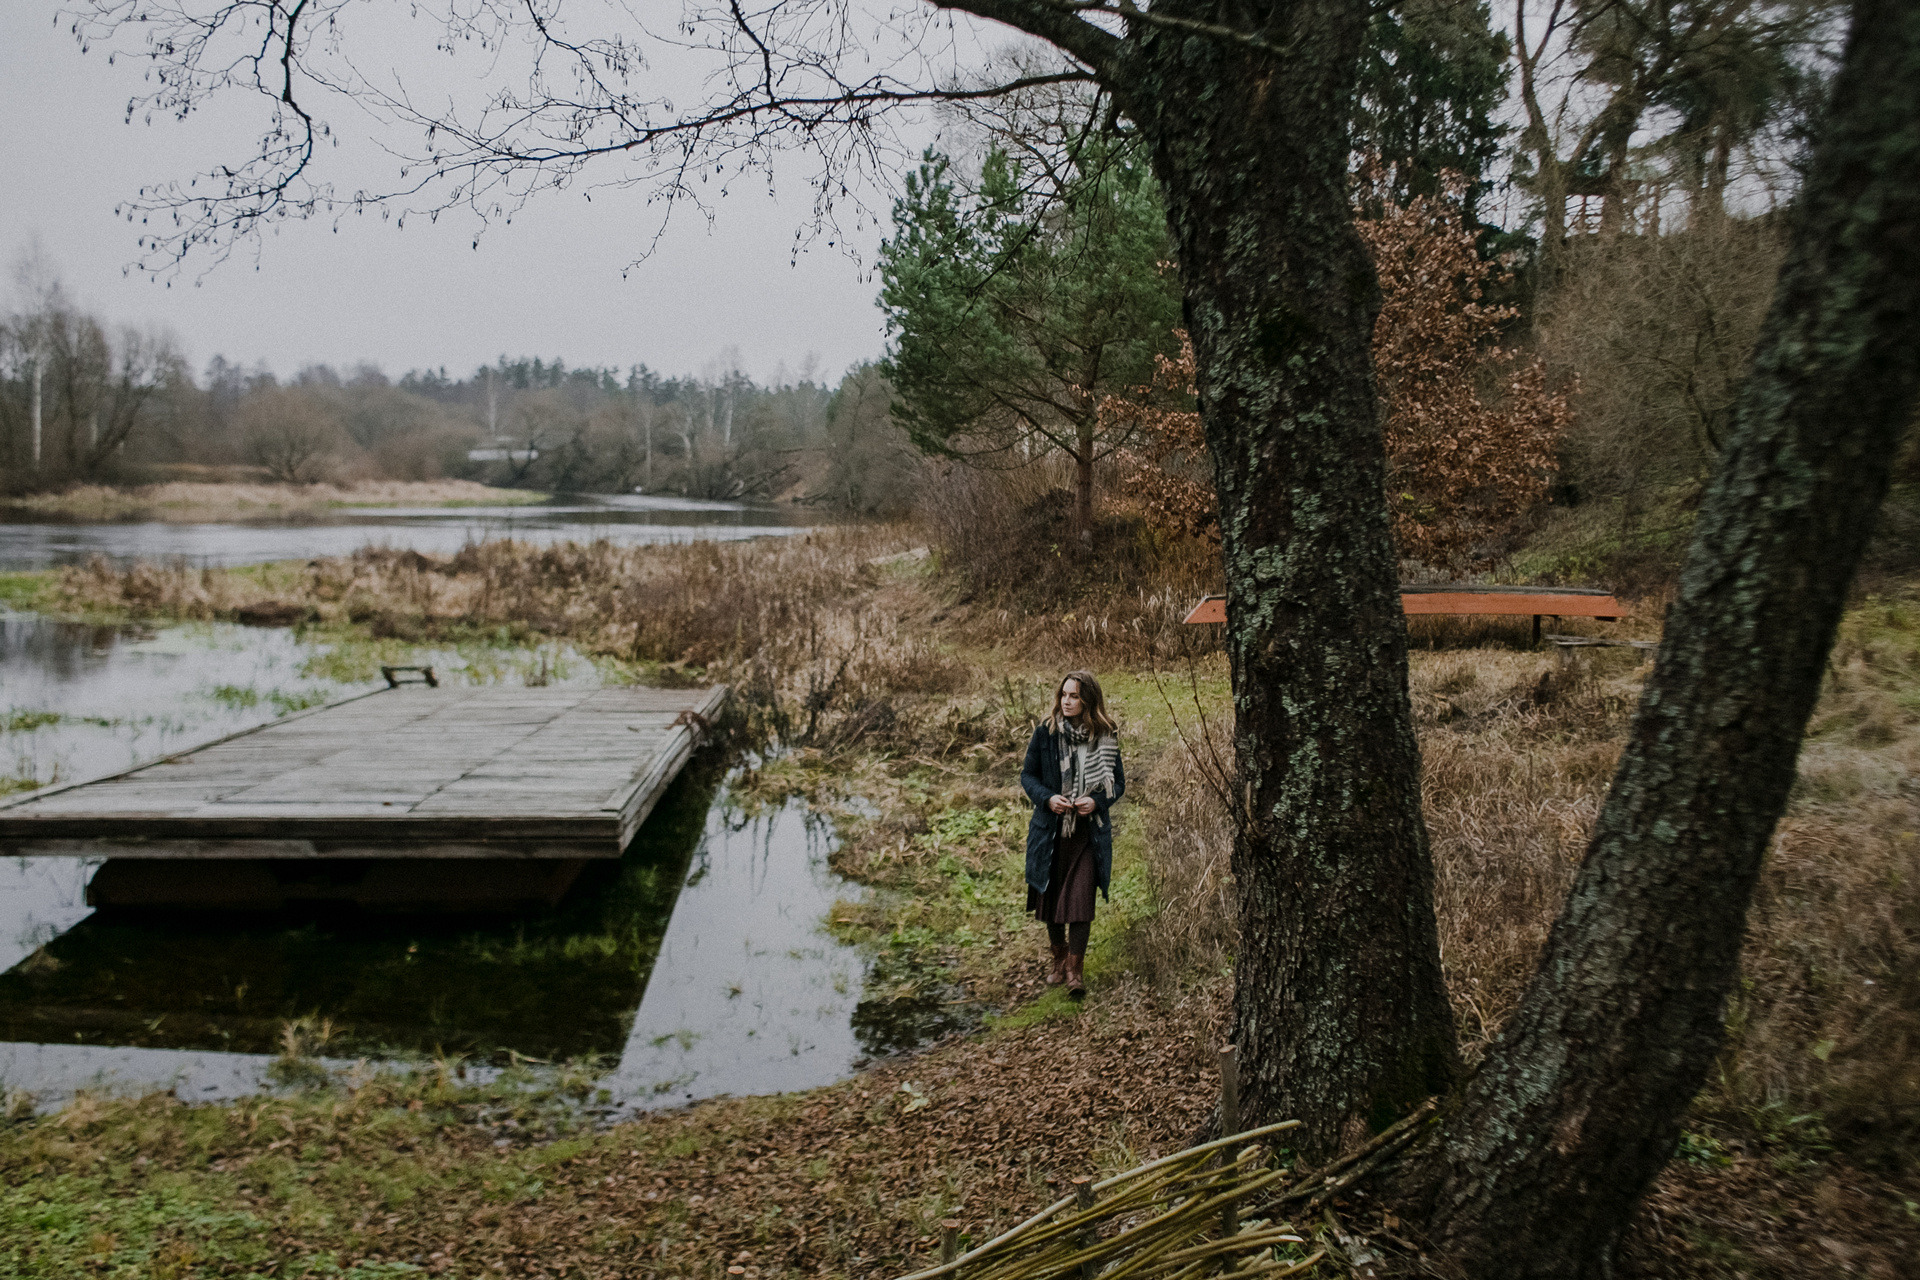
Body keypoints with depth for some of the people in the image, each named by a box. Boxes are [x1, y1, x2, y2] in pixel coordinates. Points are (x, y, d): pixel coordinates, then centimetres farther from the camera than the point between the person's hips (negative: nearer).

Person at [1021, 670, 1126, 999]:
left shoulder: (1106, 738, -2)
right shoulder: (1045, 733, -2)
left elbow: (1118, 782, 5)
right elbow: (1028, 775, 3)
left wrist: (1097, 801, -14)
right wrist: (1047, 798, -15)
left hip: (1089, 833, -1)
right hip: (1050, 831, 1)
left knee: (1081, 898, -7)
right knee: (1050, 896, 11)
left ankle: (1076, 968, 6)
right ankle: (1059, 958, 33)